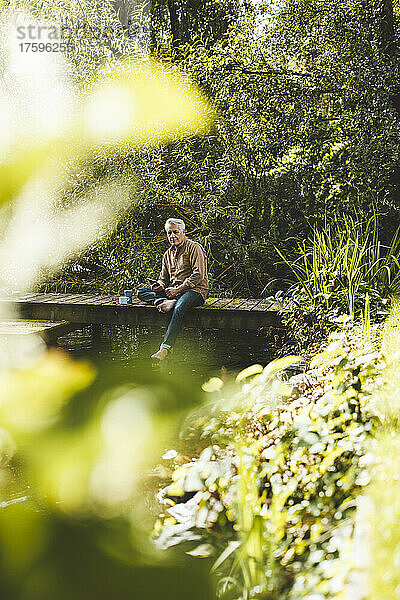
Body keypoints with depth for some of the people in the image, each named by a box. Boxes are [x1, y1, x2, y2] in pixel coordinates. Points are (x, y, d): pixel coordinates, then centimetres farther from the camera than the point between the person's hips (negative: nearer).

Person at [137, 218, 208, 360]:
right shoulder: (168, 254, 20)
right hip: (173, 291, 7)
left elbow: (198, 275, -12)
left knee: (179, 308, -40)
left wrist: (178, 289, -16)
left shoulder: (194, 248, -2)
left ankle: (165, 348, -48)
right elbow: (163, 278, 23)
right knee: (141, 292, -8)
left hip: (194, 290, -7)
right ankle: (165, 302, -37)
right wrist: (160, 285, -3)